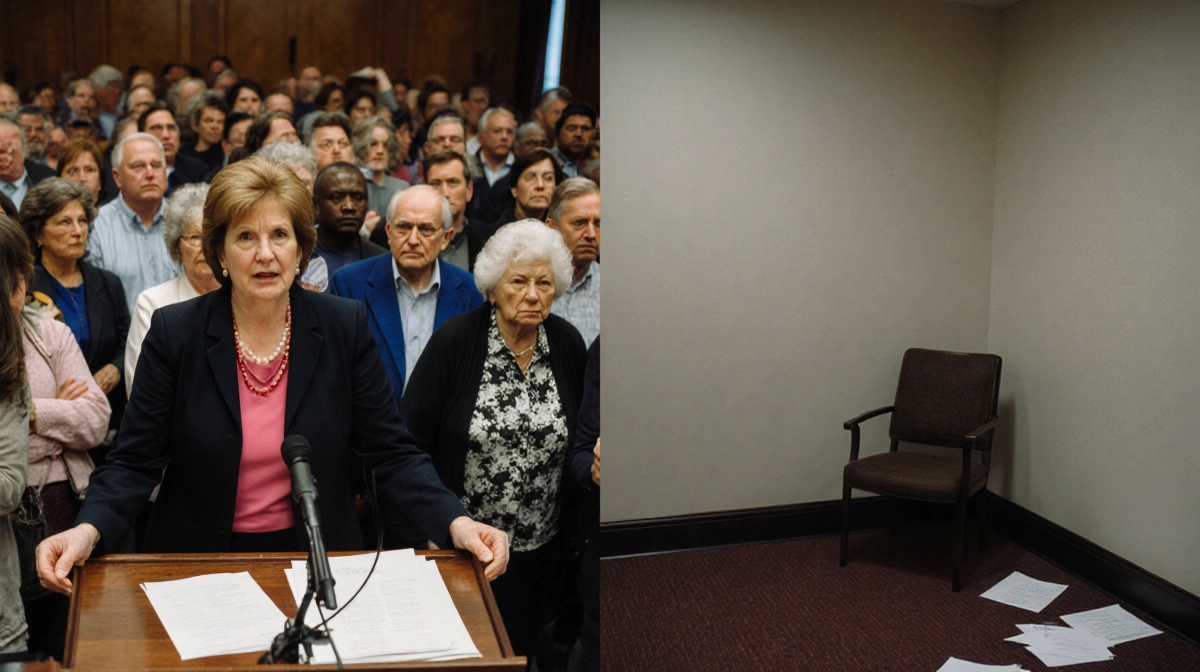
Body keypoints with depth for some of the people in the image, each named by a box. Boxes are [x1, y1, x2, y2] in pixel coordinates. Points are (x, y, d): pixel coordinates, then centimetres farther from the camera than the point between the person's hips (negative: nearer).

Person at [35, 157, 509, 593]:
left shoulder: (345, 327, -3)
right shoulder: (174, 332, -5)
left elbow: (391, 454, -2)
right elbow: (134, 462, -2)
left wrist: (456, 523, -17)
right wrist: (88, 531, -21)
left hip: (318, 560, 0)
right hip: (197, 562, 0)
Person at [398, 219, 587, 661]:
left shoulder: (568, 344, -3)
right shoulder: (454, 342, -13)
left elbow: (584, 436, 8)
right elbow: (411, 438, -11)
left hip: (539, 547, 3)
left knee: (520, 648, 19)